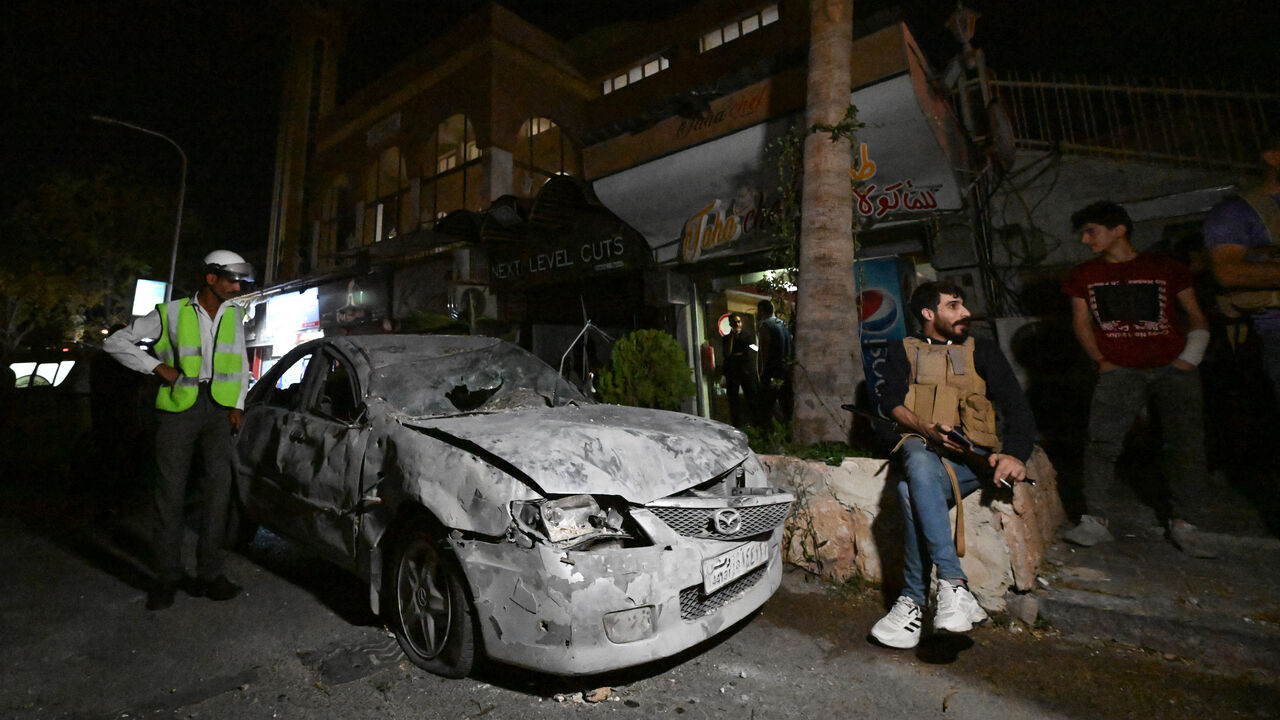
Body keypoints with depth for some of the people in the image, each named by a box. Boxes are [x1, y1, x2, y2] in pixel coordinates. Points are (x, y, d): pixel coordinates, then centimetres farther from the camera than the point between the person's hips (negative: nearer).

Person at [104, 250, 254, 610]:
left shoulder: (235, 315, 10)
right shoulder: (171, 313, -1)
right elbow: (116, 342, 5)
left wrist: (237, 405, 8)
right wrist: (159, 367, -7)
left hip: (218, 407, 3)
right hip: (178, 406, -2)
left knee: (219, 480, -3)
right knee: (171, 489, 2)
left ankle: (209, 573, 4)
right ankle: (168, 576, 14)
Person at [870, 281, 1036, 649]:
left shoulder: (982, 351, 17)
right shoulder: (904, 350, 18)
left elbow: (1017, 408, 7)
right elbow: (890, 401, 4)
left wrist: (1015, 454, -14)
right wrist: (927, 429, -16)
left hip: (974, 455, 0)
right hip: (921, 445, 1)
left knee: (912, 491, -34)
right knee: (920, 465, -39)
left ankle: (914, 600, -27)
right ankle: (953, 582, -41)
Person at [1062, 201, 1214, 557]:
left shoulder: (1167, 268, 10)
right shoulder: (1083, 276, 13)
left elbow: (1196, 316, 13)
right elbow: (1081, 322, 13)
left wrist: (1190, 357, 0)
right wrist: (1100, 360, 1)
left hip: (1173, 369, 1)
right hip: (1120, 370, 0)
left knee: (1187, 445, -6)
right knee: (1101, 440, -17)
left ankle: (1180, 522, 11)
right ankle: (1094, 521, -14)